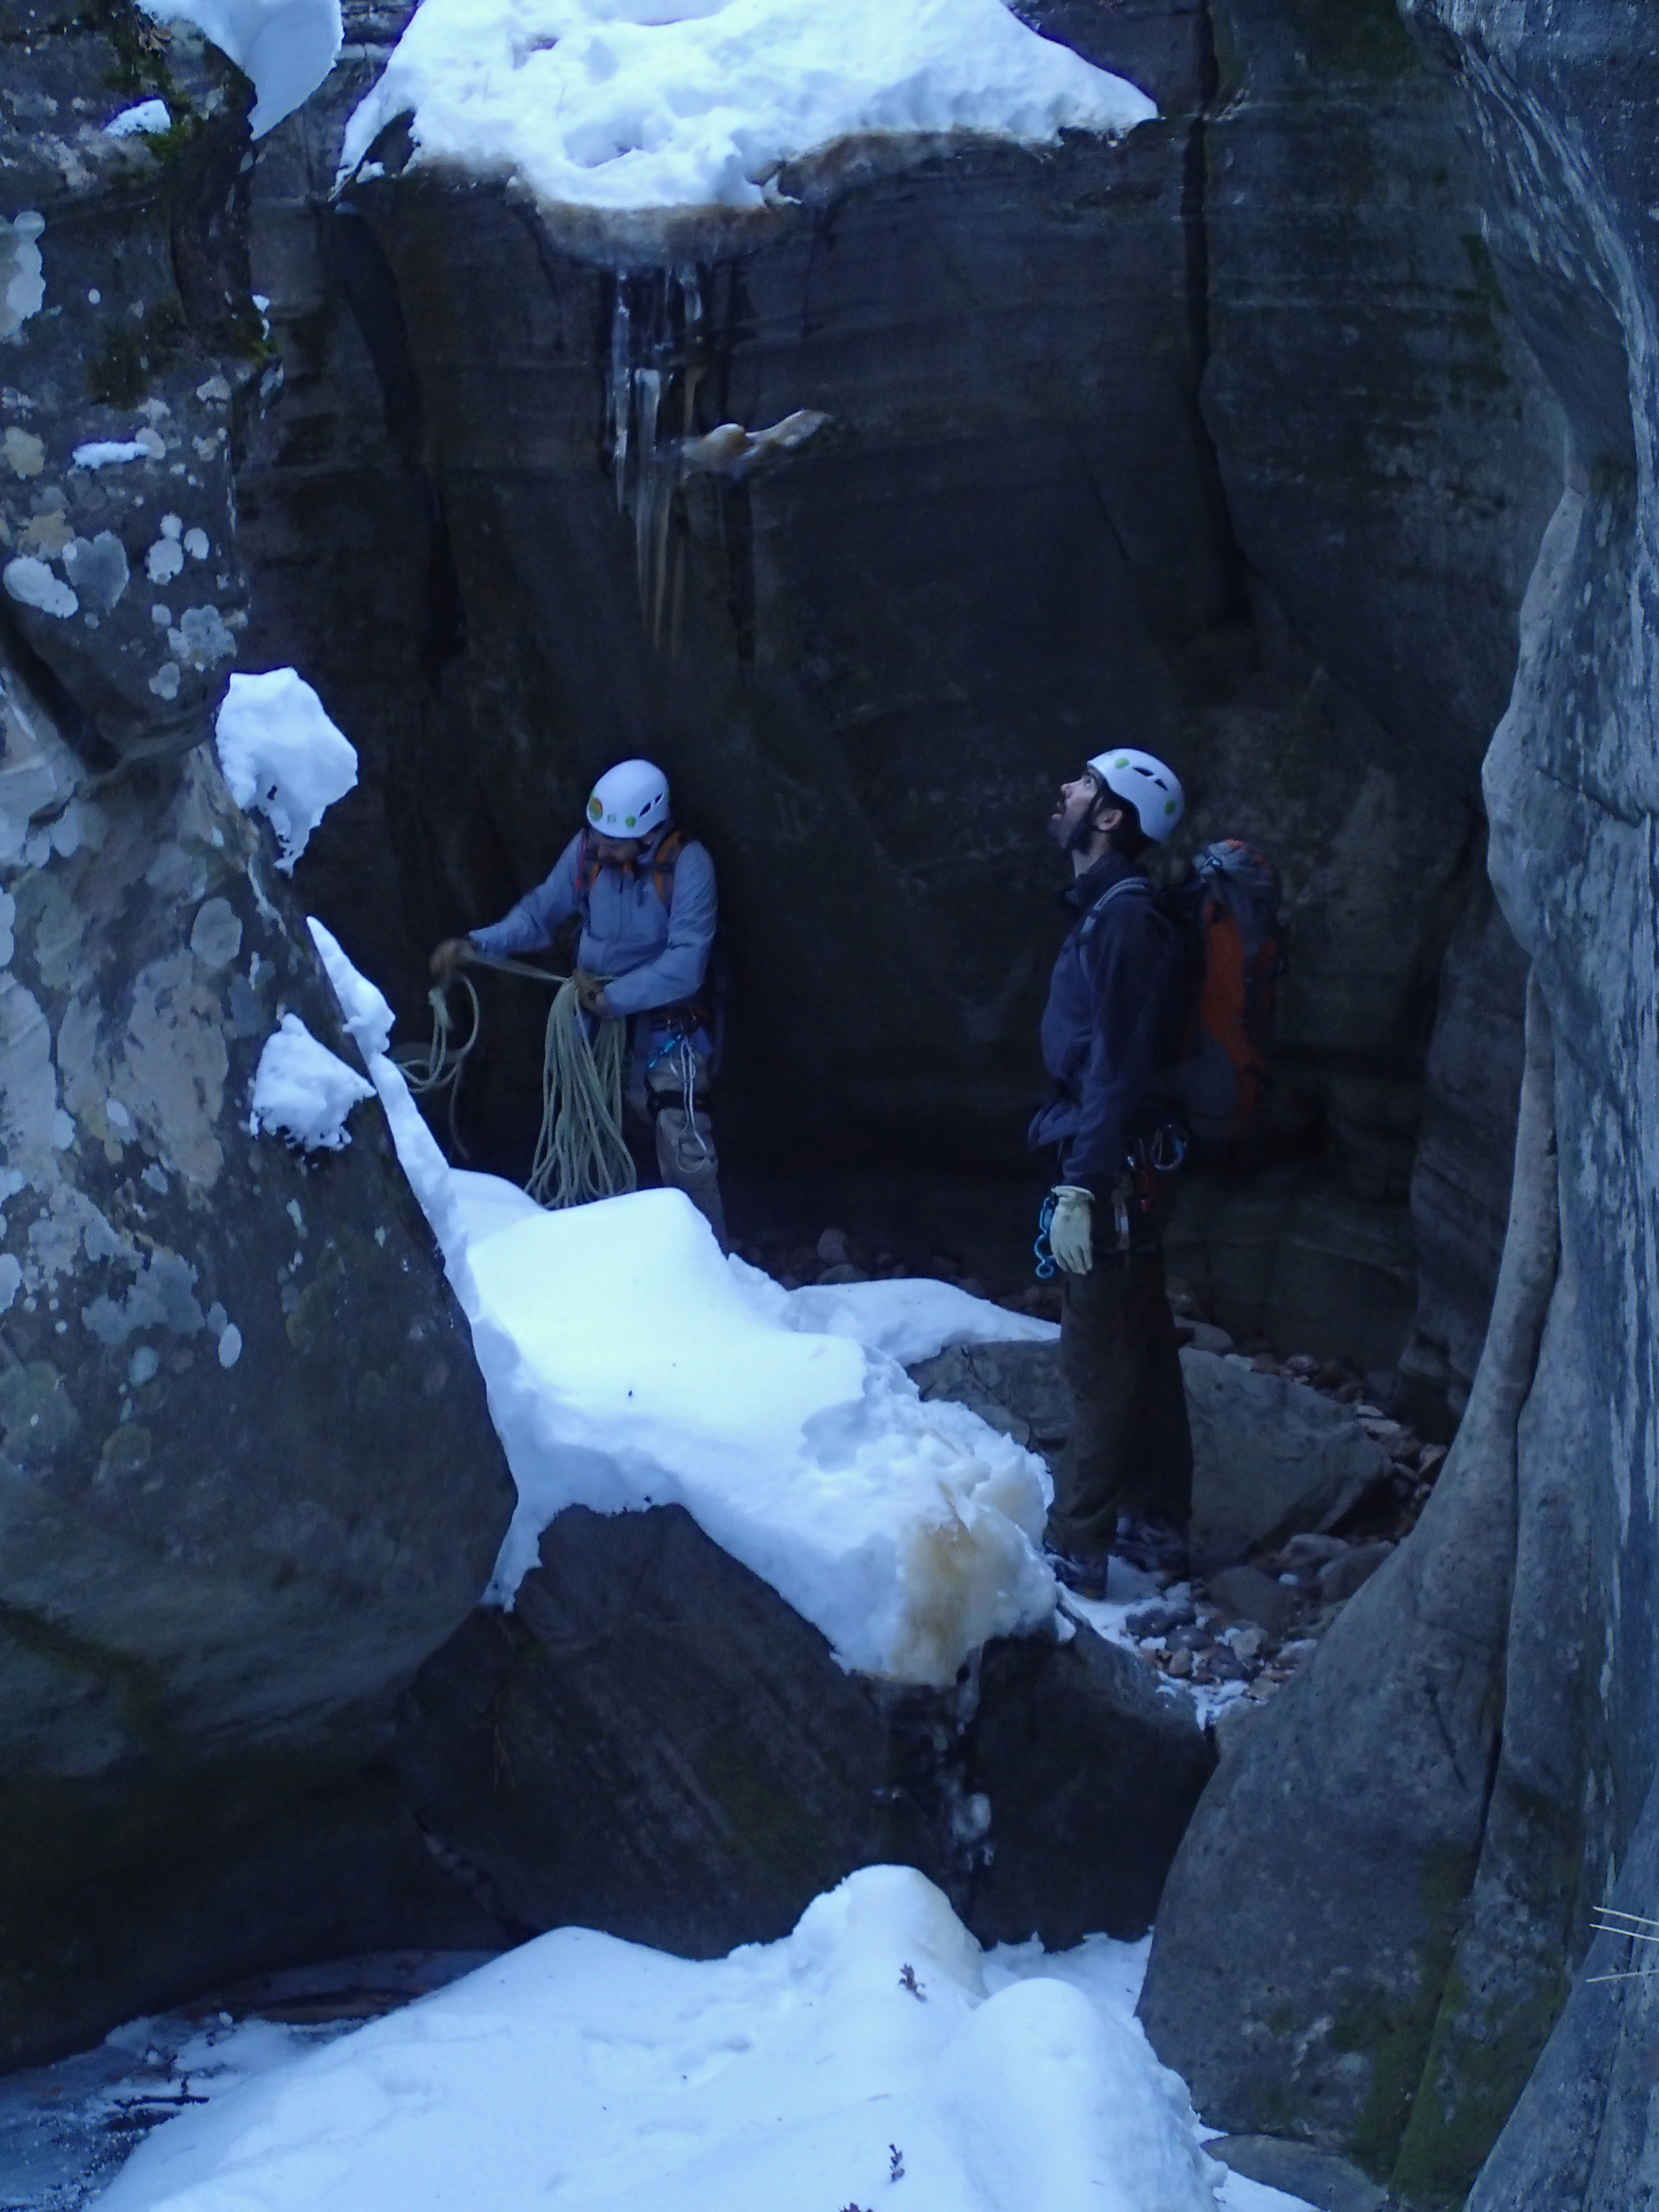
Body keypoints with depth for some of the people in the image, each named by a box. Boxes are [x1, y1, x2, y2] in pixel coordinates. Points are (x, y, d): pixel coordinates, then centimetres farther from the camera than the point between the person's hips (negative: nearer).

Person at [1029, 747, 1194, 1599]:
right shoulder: (1110, 910, 13)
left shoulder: (1123, 920, -17)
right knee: (1143, 1351, 16)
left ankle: (1076, 1550, -1)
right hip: (1125, 1167, 10)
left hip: (1111, 1173, -10)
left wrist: (1081, 1186, -24)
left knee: (1102, 1364, -5)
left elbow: (1117, 1067, -22)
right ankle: (1158, 1526, 25)